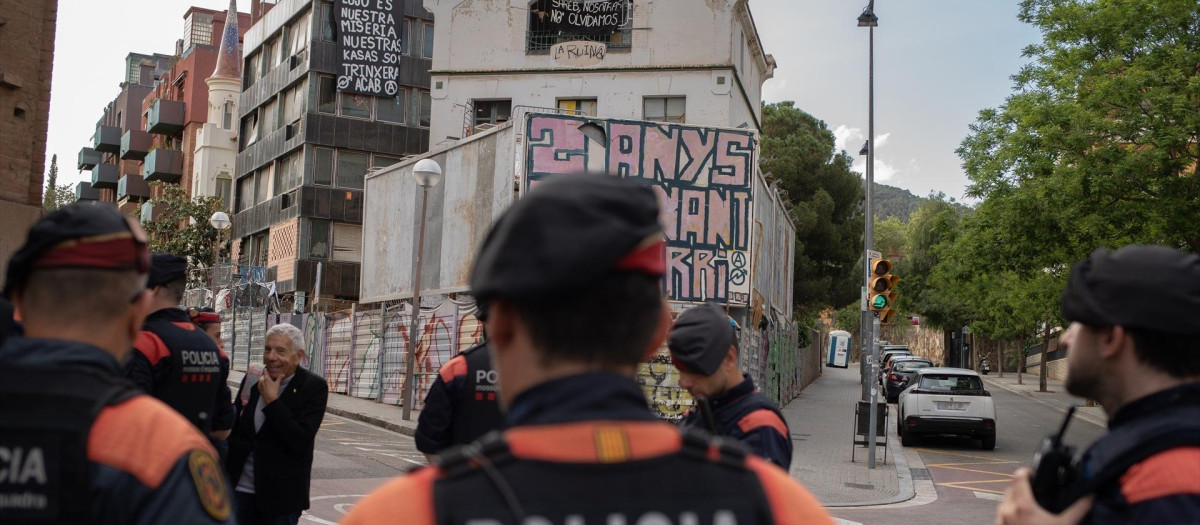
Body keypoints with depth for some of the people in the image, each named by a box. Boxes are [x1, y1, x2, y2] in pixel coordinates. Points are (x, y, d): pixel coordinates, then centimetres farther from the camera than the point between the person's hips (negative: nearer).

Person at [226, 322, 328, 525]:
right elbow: (234, 430, 15)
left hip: (280, 495, -4)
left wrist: (272, 400, -19)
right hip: (239, 488, 4)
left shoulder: (313, 387, -10)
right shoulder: (252, 380, 6)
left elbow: (302, 441, -20)